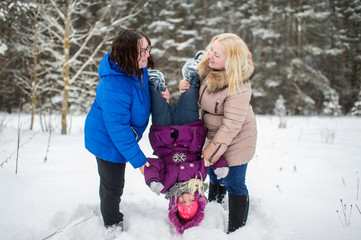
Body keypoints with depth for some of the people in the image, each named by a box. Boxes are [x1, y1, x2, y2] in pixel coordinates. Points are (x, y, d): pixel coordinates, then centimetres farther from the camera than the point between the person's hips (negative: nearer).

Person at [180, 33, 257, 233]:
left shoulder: (238, 87, -33)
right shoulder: (207, 69, -10)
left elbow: (232, 125, -29)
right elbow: (201, 98, 11)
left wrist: (211, 151, -23)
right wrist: (187, 88, -11)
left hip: (235, 139, -8)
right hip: (214, 134, 8)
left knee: (234, 183, 4)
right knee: (214, 170, 27)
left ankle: (236, 230, 23)